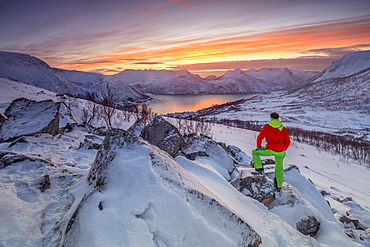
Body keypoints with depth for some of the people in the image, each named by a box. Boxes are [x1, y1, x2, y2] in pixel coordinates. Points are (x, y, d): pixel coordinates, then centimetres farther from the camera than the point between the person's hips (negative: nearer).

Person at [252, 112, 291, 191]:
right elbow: (288, 141, 12)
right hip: (280, 152, 4)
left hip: (270, 150, -4)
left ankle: (259, 169, 7)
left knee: (254, 152, 18)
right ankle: (279, 186, 35)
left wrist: (259, 147, 12)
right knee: (279, 168, 23)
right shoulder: (283, 128, 9)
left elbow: (260, 138, -2)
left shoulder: (267, 127, 0)